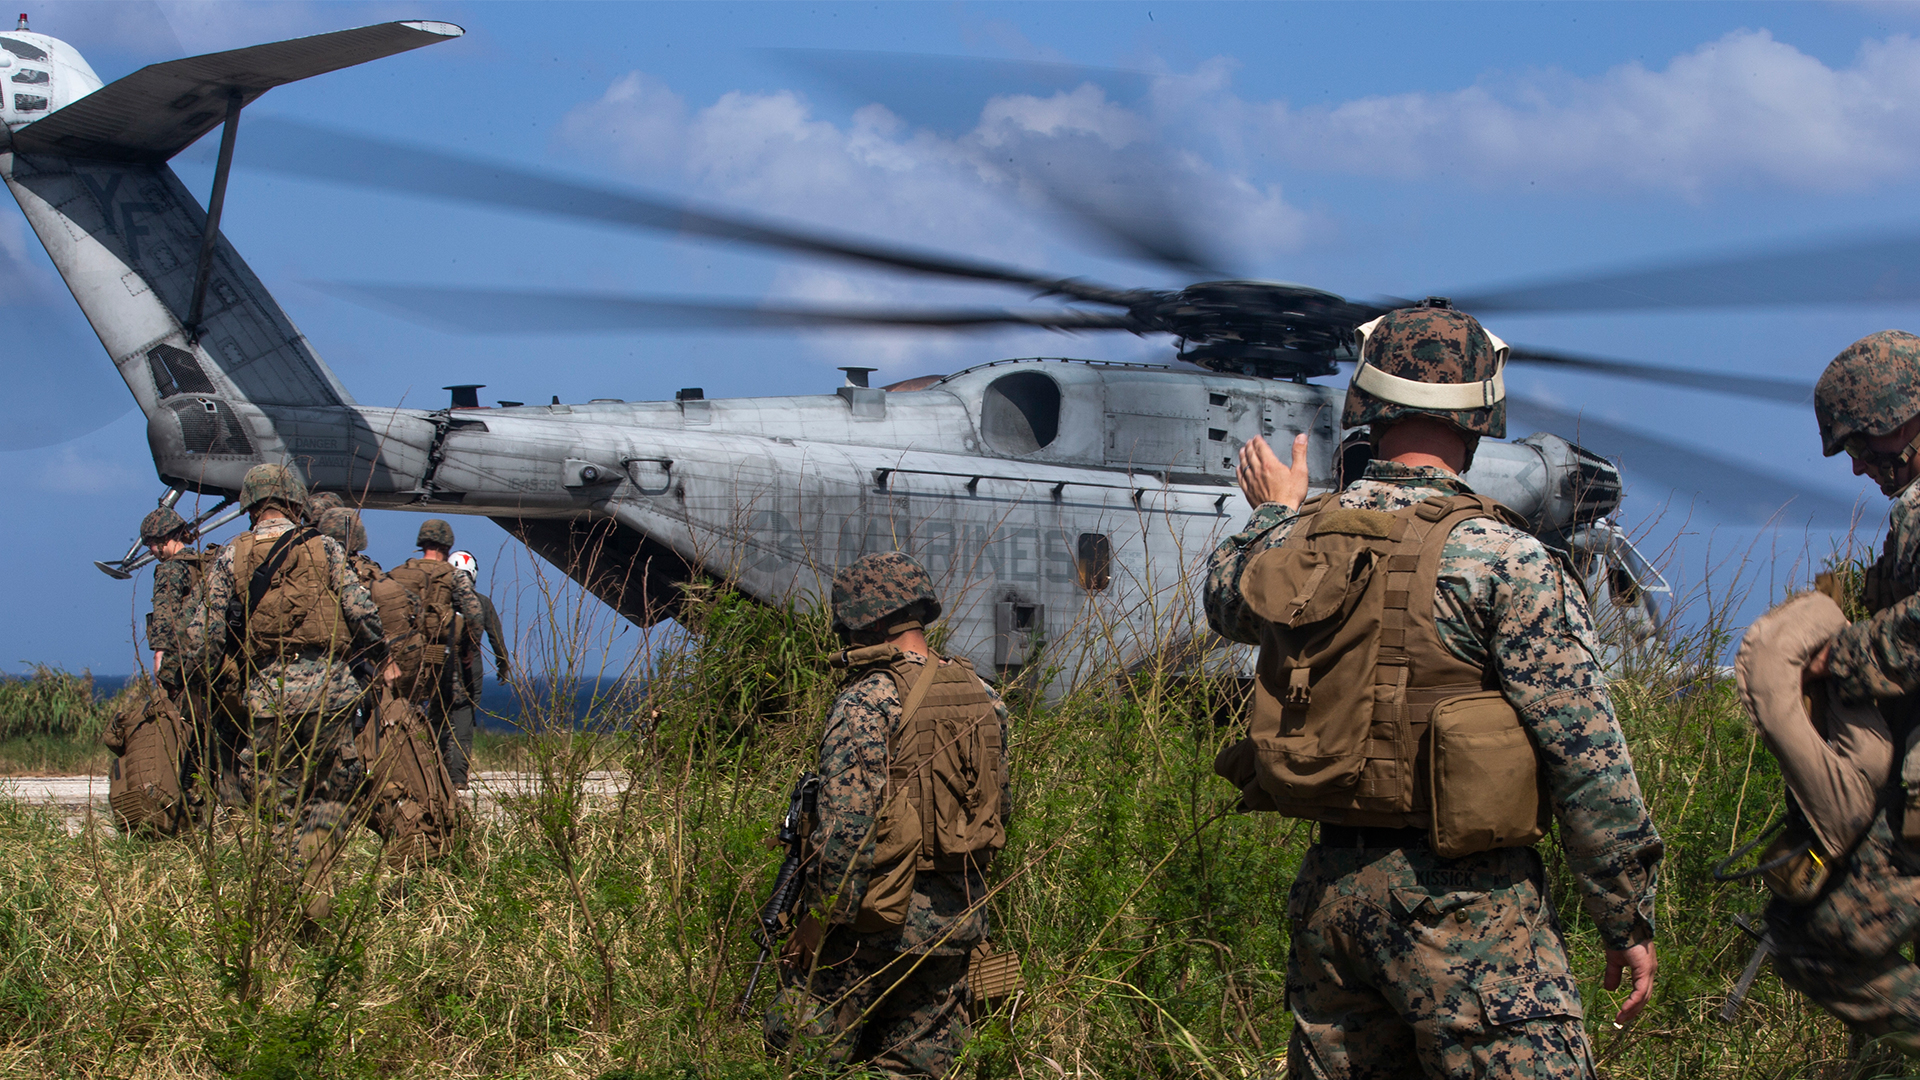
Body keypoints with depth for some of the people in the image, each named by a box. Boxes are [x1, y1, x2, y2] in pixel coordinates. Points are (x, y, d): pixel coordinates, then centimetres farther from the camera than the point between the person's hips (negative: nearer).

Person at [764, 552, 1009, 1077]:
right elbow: (998, 809, 15)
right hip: (960, 919, 7)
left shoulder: (868, 702, -16)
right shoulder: (981, 696, 7)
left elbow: (846, 825, -20)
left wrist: (820, 918, -12)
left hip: (881, 916, -7)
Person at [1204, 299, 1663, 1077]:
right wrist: (1629, 917, -3)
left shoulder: (1299, 544, 5)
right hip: (1461, 899, -6)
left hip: (1329, 890, 6)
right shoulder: (1504, 559, -12)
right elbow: (1588, 756, -12)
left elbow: (1225, 599, 30)